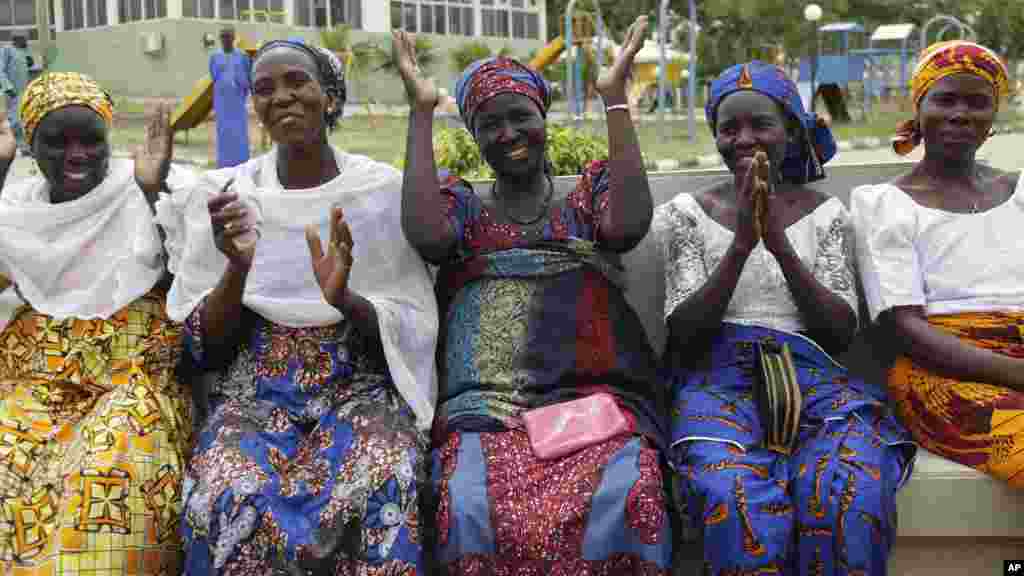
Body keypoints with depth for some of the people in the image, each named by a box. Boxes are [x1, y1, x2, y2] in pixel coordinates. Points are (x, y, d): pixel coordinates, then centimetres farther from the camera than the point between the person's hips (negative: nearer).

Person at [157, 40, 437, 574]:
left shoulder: (384, 190, 1)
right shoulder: (224, 193, 4)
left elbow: (414, 326, -1)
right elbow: (202, 346, 1)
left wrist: (346, 299, -22)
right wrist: (237, 268, -19)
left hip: (360, 387, 0)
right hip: (254, 392, 1)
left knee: (382, 487, -34)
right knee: (236, 497, -33)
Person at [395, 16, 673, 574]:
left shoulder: (588, 192, 20)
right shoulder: (462, 204, 20)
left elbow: (629, 224, -3)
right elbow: (425, 234, -4)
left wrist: (615, 98, 1)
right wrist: (421, 109, 4)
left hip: (596, 401, 0)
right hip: (485, 406, 0)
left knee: (621, 501, -32)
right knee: (475, 507, -33)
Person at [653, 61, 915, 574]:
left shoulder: (825, 214, 15)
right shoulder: (686, 214, 12)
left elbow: (841, 332, 3)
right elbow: (683, 334, 1)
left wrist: (779, 243, -9)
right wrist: (741, 244, -10)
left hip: (806, 373, 1)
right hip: (717, 376, -1)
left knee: (850, 486, -34)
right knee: (739, 499, -36)